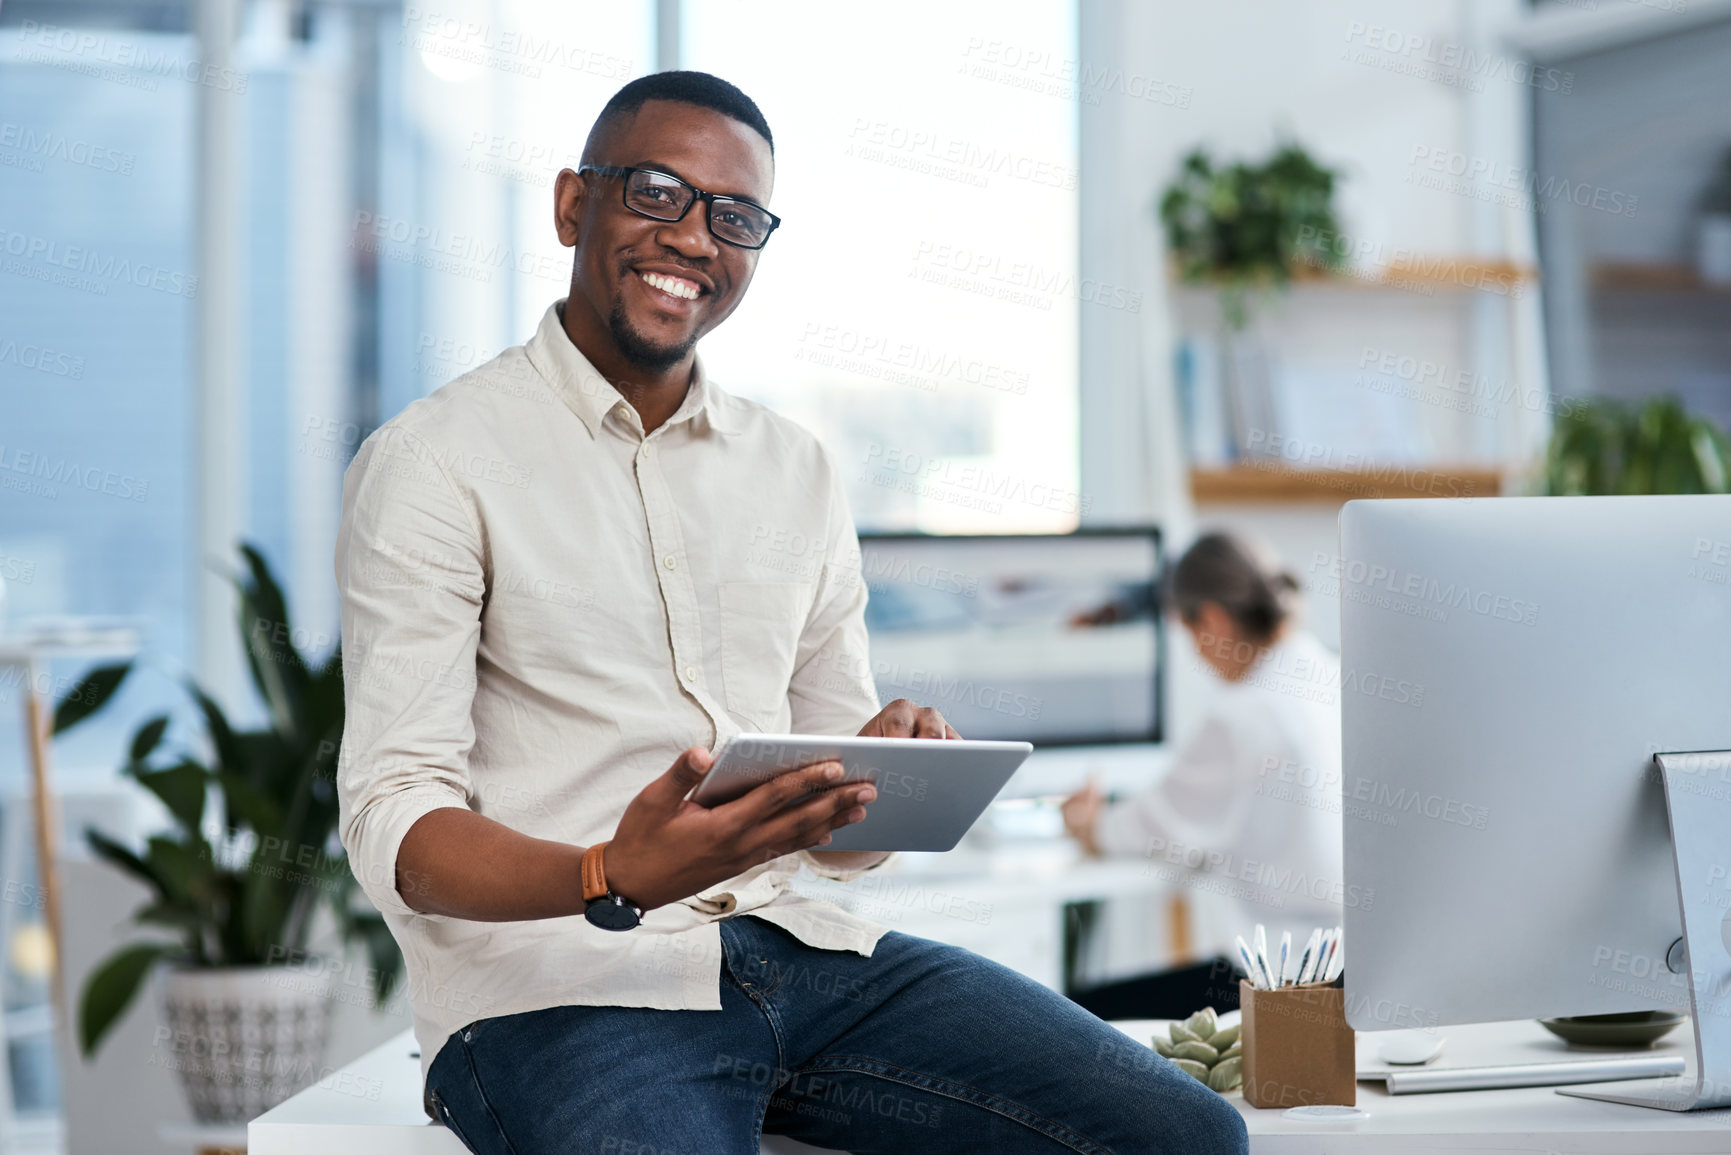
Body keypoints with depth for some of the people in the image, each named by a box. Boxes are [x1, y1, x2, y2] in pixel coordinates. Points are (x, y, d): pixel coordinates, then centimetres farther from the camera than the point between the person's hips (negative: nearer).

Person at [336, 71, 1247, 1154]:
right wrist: (613, 880, -29)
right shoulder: (433, 464, 0)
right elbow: (394, 824, -9)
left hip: (796, 945, 5)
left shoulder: (800, 475, 18)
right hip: (557, 982, -5)